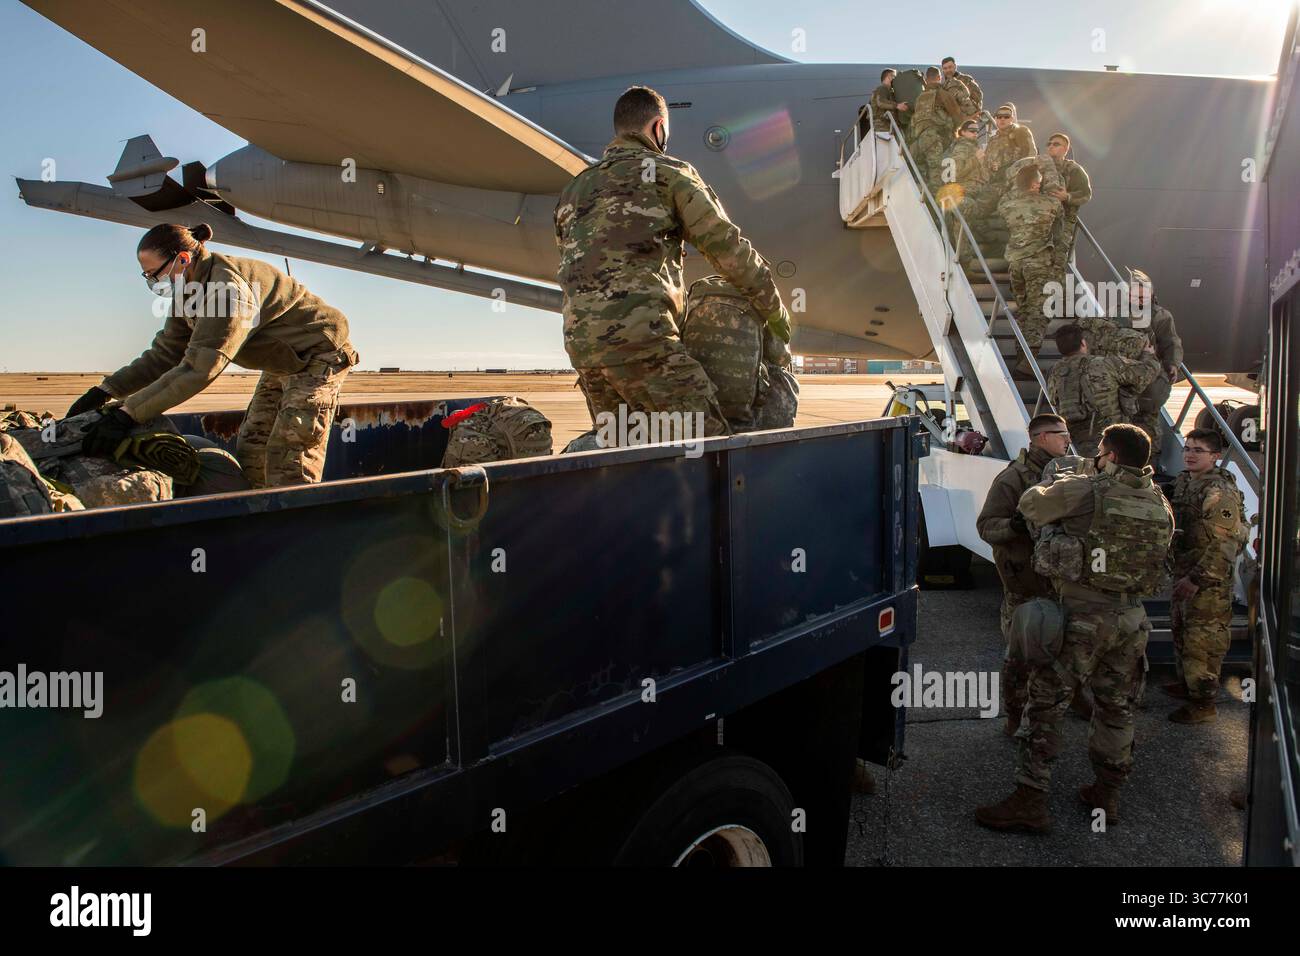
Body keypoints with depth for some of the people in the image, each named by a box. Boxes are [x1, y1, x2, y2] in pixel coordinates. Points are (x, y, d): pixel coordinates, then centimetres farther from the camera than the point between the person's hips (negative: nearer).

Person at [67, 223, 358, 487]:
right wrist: (106, 391, -5)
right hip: (280, 367, 10)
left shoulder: (228, 285, -30)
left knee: (288, 466, -16)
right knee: (250, 455, 6)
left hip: (317, 358, -10)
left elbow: (200, 368, -36)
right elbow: (164, 355, 7)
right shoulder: (187, 293, 1)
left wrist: (129, 413, -36)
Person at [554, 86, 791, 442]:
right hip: (637, 334, -7)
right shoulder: (668, 173, 8)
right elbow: (728, 248, 6)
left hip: (580, 339, 7)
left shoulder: (574, 190, 26)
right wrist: (775, 309, 16)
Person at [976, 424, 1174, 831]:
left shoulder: (1087, 491, -13)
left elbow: (1030, 505, -5)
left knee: (1046, 703, -1)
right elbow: (1159, 557, 17)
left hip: (1083, 615, -6)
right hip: (1132, 617, 6)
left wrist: (1054, 483, 14)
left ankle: (1030, 801, 0)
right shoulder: (1160, 504, 7)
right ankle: (1107, 795, 29)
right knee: (1115, 707, 17)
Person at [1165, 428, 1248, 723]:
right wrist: (1180, 574, 18)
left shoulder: (1219, 492, -22)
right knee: (1182, 630, 22)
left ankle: (1203, 702, 8)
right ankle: (1187, 682, 39)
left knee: (1202, 640, -3)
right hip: (1184, 572, 10)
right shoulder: (1183, 481, 8)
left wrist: (1197, 579, -24)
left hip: (1209, 581, -10)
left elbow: (1225, 544, -25)